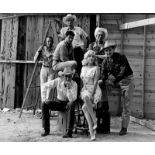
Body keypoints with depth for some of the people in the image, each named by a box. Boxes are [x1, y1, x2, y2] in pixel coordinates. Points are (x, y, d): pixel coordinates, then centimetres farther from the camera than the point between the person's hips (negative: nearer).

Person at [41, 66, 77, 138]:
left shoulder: (74, 84, -17)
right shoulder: (58, 81, -12)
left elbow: (72, 99, -28)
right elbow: (44, 86, -3)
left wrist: (69, 88, -38)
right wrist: (44, 98, -10)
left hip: (68, 103, -3)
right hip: (59, 102, 3)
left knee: (72, 105, -39)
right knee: (45, 104, -21)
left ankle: (69, 131, -35)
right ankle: (46, 129, -11)